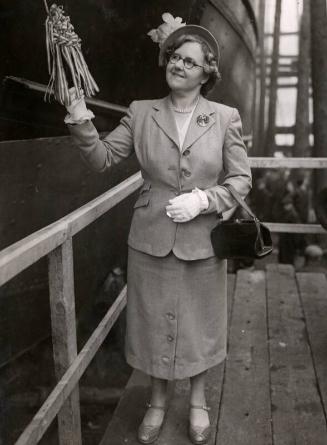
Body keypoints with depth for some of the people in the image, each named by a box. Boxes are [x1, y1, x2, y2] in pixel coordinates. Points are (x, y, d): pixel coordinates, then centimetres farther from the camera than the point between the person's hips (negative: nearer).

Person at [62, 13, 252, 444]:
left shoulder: (226, 118, -3)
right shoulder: (141, 113, 0)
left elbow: (241, 179, -2)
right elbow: (103, 158, -2)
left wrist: (203, 199, -17)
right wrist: (82, 123, -19)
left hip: (203, 242, -1)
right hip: (151, 239, 1)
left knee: (198, 323, 15)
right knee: (154, 322, 13)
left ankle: (198, 401, 40)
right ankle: (158, 401, 38)